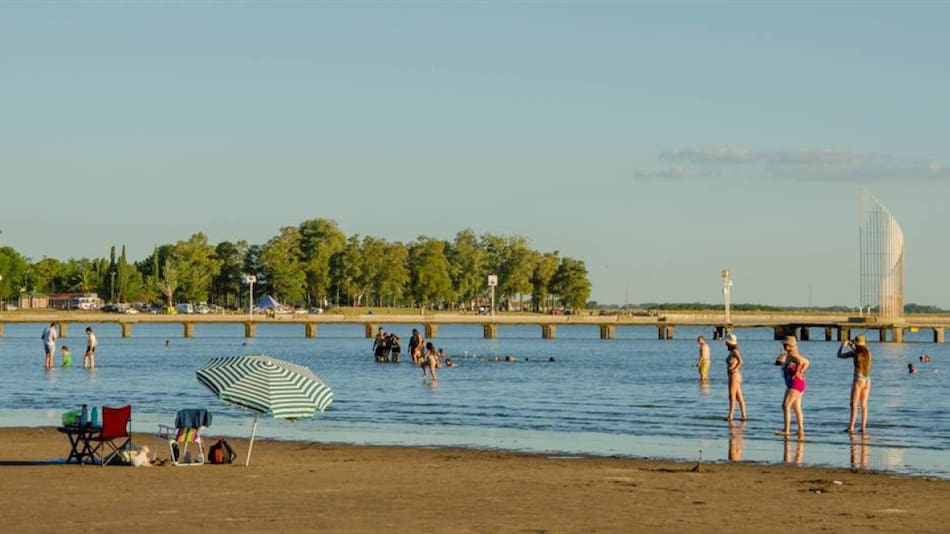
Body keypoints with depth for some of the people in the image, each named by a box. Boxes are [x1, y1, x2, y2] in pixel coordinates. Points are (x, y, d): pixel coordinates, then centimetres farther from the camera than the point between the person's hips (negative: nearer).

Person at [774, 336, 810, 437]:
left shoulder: (791, 354, -13)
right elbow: (807, 362, 26)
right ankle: (801, 430, 15)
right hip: (799, 383, 11)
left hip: (795, 382, -11)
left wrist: (796, 373, -21)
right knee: (797, 408, 14)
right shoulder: (790, 355, 16)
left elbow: (800, 361, -33)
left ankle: (786, 430, -18)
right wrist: (802, 371, 12)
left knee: (786, 406, -13)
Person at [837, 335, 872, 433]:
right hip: (867, 380, 5)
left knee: (854, 405, -5)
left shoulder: (854, 353, -8)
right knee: (864, 405, 10)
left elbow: (839, 355, 3)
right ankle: (863, 427, 8)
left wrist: (843, 345, 18)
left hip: (858, 380, -5)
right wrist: (851, 346, 37)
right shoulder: (868, 353, 7)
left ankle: (851, 428, -11)